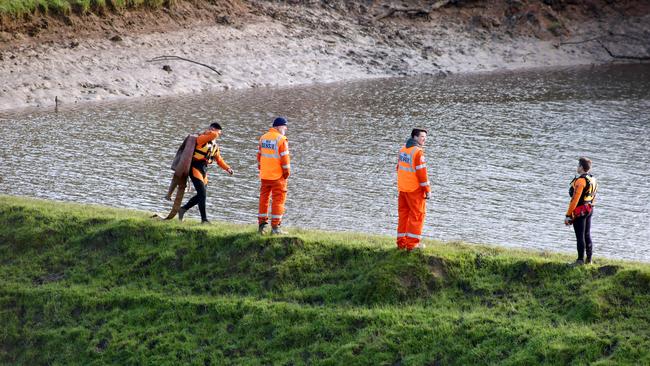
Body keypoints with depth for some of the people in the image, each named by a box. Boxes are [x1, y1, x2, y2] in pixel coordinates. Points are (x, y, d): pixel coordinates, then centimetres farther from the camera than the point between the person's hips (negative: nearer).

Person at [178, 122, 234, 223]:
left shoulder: (215, 146, 13)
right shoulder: (202, 139, -13)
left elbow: (219, 160, 19)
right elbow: (213, 135, -32)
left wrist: (228, 168, 6)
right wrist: (209, 133, -9)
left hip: (204, 170, 9)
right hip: (195, 168, -9)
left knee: (201, 195, 11)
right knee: (202, 193, -13)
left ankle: (183, 209, 26)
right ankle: (204, 219, -9)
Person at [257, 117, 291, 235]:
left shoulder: (263, 137, 8)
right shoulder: (281, 139, -13)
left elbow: (259, 155, 13)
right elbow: (285, 158, -15)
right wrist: (287, 172, -4)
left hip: (264, 175, 6)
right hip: (278, 176, -6)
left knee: (264, 198, 14)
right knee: (278, 200, 0)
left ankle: (262, 225, 16)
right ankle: (275, 227, -1)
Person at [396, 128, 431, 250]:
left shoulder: (403, 150, 8)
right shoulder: (418, 152, -17)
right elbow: (421, 173, -18)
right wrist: (427, 190, -12)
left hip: (402, 188, 8)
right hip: (415, 189, -8)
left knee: (403, 214, 13)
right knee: (417, 215, 1)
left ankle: (401, 242, 17)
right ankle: (412, 244, 0)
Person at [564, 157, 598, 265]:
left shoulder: (580, 180, -18)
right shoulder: (593, 180, 10)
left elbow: (575, 199, -20)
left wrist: (568, 215, -17)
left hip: (579, 211, -9)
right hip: (589, 210, 9)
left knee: (580, 236, -4)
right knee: (587, 235, 14)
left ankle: (580, 260, -2)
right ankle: (589, 259, 18)